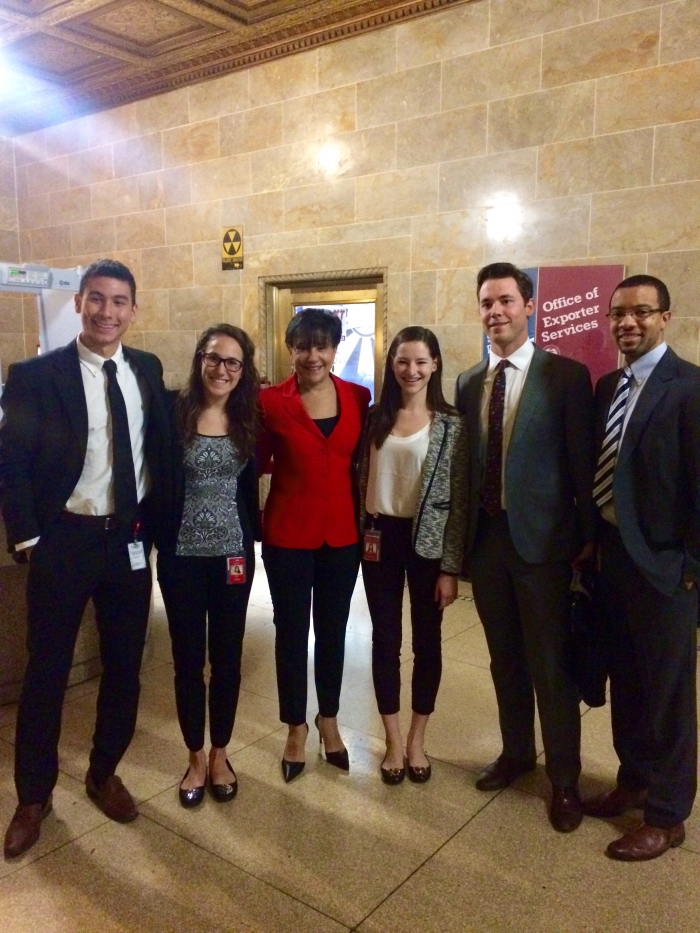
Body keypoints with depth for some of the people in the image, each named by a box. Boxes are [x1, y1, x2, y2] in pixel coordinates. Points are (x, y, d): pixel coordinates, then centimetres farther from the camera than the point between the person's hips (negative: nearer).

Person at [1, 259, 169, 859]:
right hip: (65, 540, -3)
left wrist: (155, 522, 6)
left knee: (124, 666, 14)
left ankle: (104, 773, 36)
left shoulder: (147, 369, 4)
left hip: (132, 539, 4)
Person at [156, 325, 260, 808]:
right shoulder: (174, 411, -6)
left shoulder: (249, 418, 2)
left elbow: (251, 485, 8)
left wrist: (256, 537, 6)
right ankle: (196, 757, 29)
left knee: (227, 656, 11)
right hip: (181, 554, -2)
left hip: (232, 552, 2)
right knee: (188, 658, 9)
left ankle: (220, 754, 30)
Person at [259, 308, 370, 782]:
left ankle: (329, 720, 38)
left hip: (342, 533, 2)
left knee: (333, 630, 16)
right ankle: (296, 728, 32)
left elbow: (362, 461, 8)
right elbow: (259, 464, 0)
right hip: (287, 534, -2)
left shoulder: (359, 398, -1)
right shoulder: (270, 402, -8)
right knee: (291, 631, 11)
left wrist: (368, 521, 3)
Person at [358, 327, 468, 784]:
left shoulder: (452, 425, -4)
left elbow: (460, 500, -6)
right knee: (385, 639, 9)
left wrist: (451, 567, -8)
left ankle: (418, 738, 29)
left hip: (428, 541, -2)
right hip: (380, 539, 2)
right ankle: (393, 740, 26)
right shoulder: (375, 417, 3)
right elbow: (360, 480, 7)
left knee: (427, 640, 10)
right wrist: (360, 536, 0)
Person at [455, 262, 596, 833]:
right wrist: (461, 537, 7)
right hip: (485, 537, 5)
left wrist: (589, 536, -6)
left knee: (551, 666, 5)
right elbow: (468, 464, 8)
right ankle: (517, 753, 37)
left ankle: (564, 779, 24)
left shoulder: (566, 376, -6)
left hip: (542, 538, -4)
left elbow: (583, 463, -6)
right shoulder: (469, 383, 8)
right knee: (506, 660, 17)